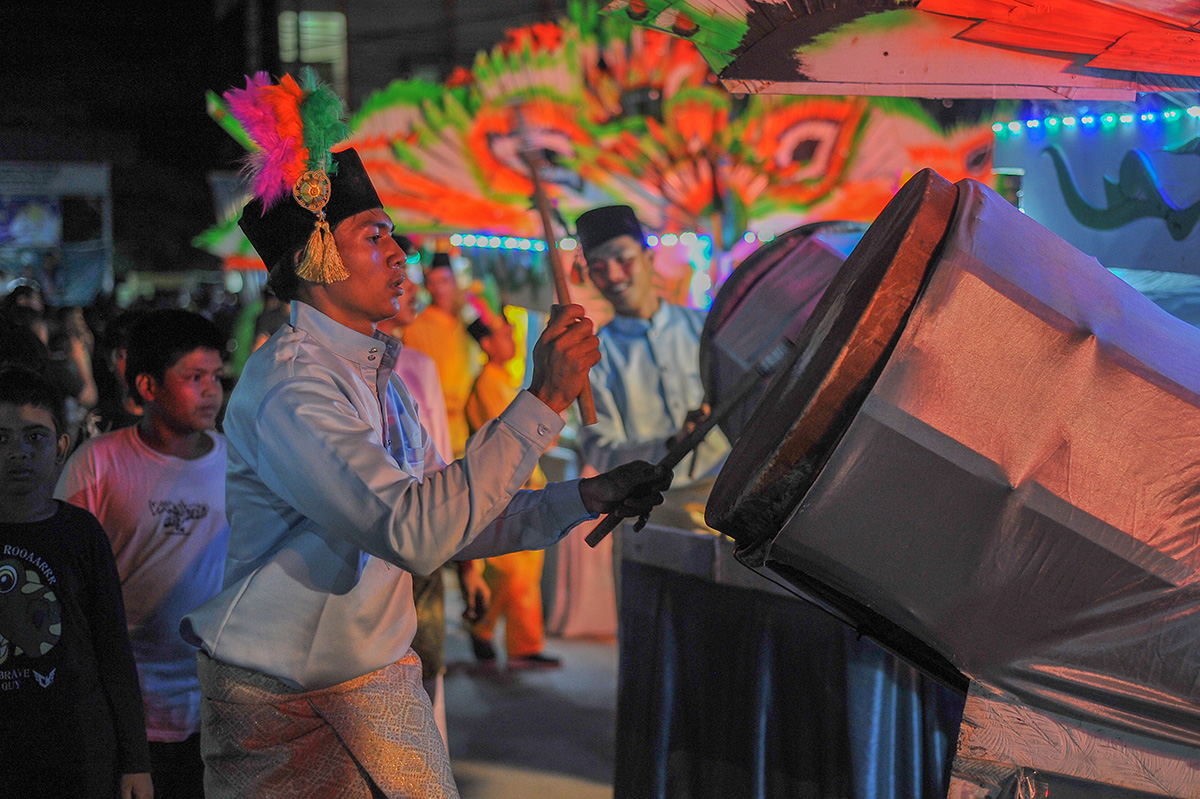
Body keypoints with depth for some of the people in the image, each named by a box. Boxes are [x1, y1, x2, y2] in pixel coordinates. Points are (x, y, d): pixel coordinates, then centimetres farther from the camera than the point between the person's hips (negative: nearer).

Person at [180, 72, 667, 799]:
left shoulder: (382, 373, 9)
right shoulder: (290, 383, -22)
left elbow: (453, 522, 13)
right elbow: (414, 532, -33)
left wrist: (585, 499, 3)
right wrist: (543, 402, -32)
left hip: (380, 681, 8)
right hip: (276, 703, -8)